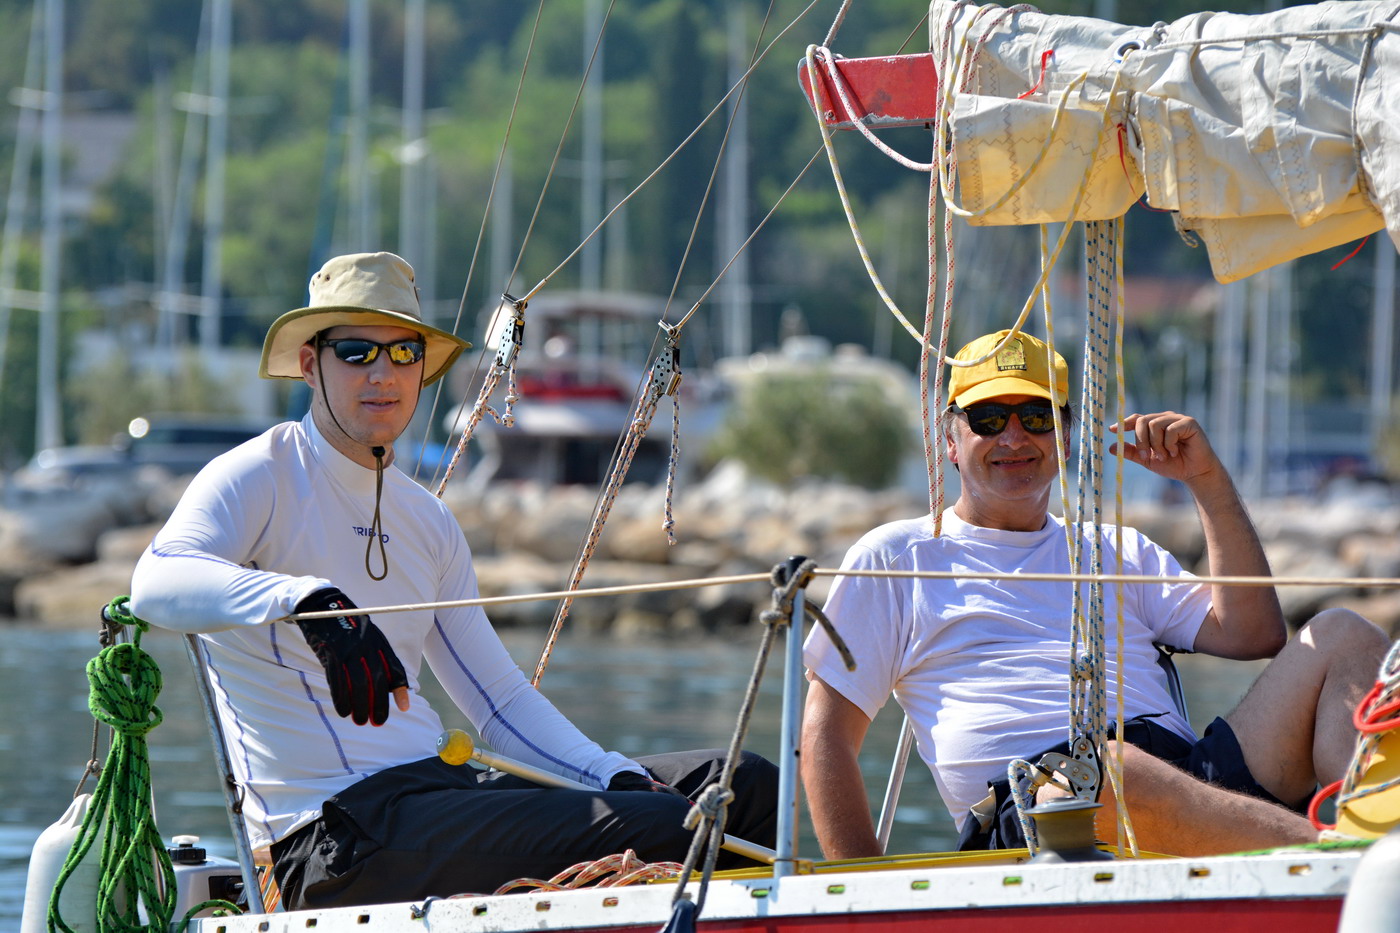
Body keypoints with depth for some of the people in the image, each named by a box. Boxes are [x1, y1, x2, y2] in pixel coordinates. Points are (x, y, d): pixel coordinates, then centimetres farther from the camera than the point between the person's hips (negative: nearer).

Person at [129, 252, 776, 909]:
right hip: (329, 831, -8)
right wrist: (311, 603, -41)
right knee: (655, 830, -25)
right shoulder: (257, 478, -3)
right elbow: (158, 584, -24)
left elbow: (500, 698, 22)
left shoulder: (429, 524, 21)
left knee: (743, 786, -1)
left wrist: (618, 777, 3)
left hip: (442, 784, 8)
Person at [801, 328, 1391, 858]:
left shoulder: (1119, 552, 31)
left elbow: (1254, 635, 18)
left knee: (1342, 637, -12)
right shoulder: (895, 557, 21)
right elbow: (827, 733, 14)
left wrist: (1207, 481, 13)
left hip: (1189, 773, 5)